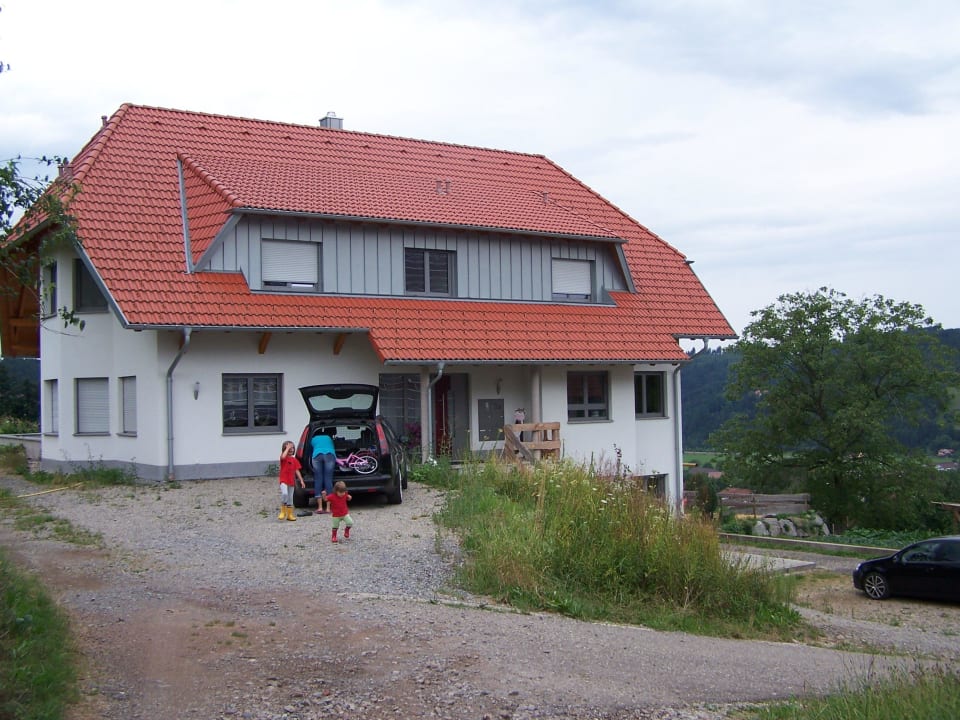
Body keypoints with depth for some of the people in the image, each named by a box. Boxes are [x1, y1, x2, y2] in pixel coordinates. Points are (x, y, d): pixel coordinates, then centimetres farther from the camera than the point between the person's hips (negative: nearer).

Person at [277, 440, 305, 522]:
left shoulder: (294, 460, 8)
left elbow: (297, 471, 9)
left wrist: (301, 480, 3)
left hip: (291, 481, 5)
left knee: (290, 498, 11)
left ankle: (290, 514, 20)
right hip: (284, 480, -5)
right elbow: (283, 457, -31)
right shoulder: (284, 457, -4)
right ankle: (283, 512, -12)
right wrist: (287, 449, -19)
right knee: (284, 494, -26)